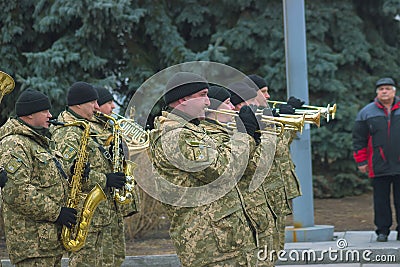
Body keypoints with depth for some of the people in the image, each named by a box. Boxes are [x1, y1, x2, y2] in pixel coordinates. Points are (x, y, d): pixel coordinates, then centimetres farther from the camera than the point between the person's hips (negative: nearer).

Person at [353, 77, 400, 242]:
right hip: (379, 166, 0)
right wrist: (361, 162, 3)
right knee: (381, 200, 3)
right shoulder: (366, 113, 7)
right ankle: (382, 231, 11)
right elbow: (359, 139, 8)